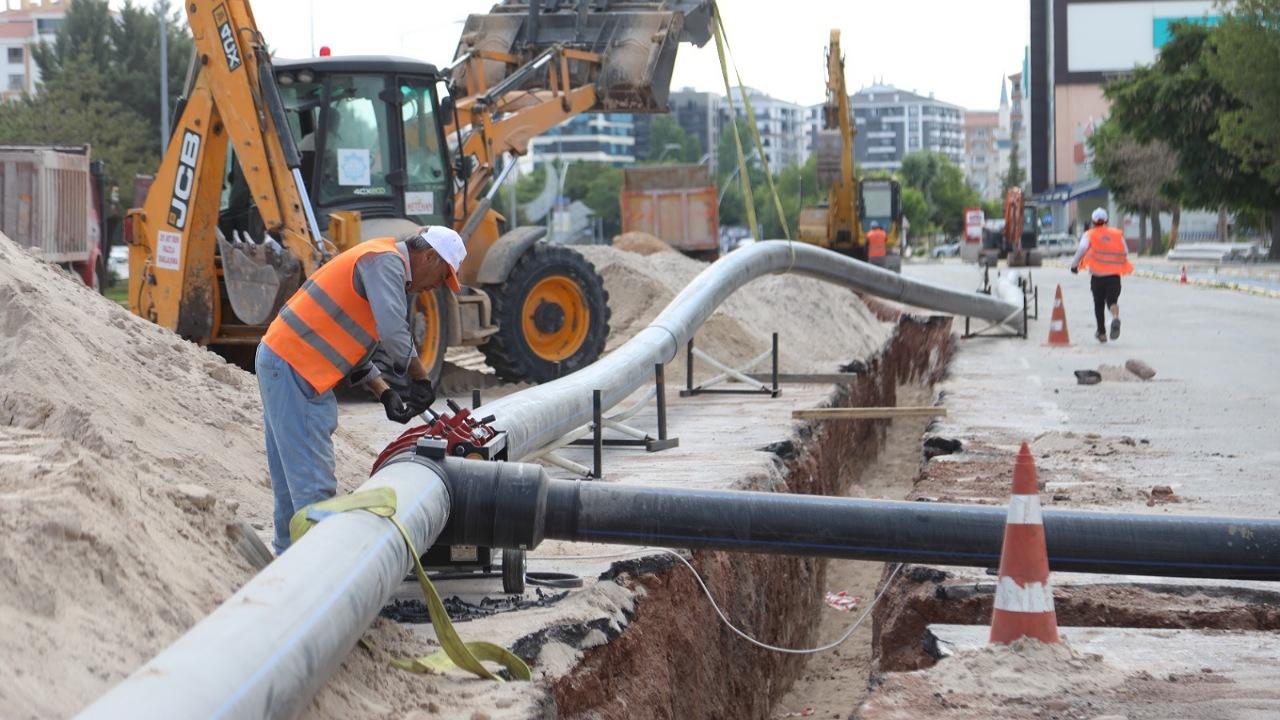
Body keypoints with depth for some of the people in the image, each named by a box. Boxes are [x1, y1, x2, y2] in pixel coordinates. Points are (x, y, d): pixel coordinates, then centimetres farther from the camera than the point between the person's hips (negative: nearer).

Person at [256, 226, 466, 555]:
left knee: (291, 479, 16)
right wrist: (421, 380, -8)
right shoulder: (386, 260, -10)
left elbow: (356, 349, 21)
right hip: (293, 369, -11)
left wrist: (384, 393, 10)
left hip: (282, 361, 11)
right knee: (313, 482, -11)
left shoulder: (384, 263, 21)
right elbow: (393, 332, -21)